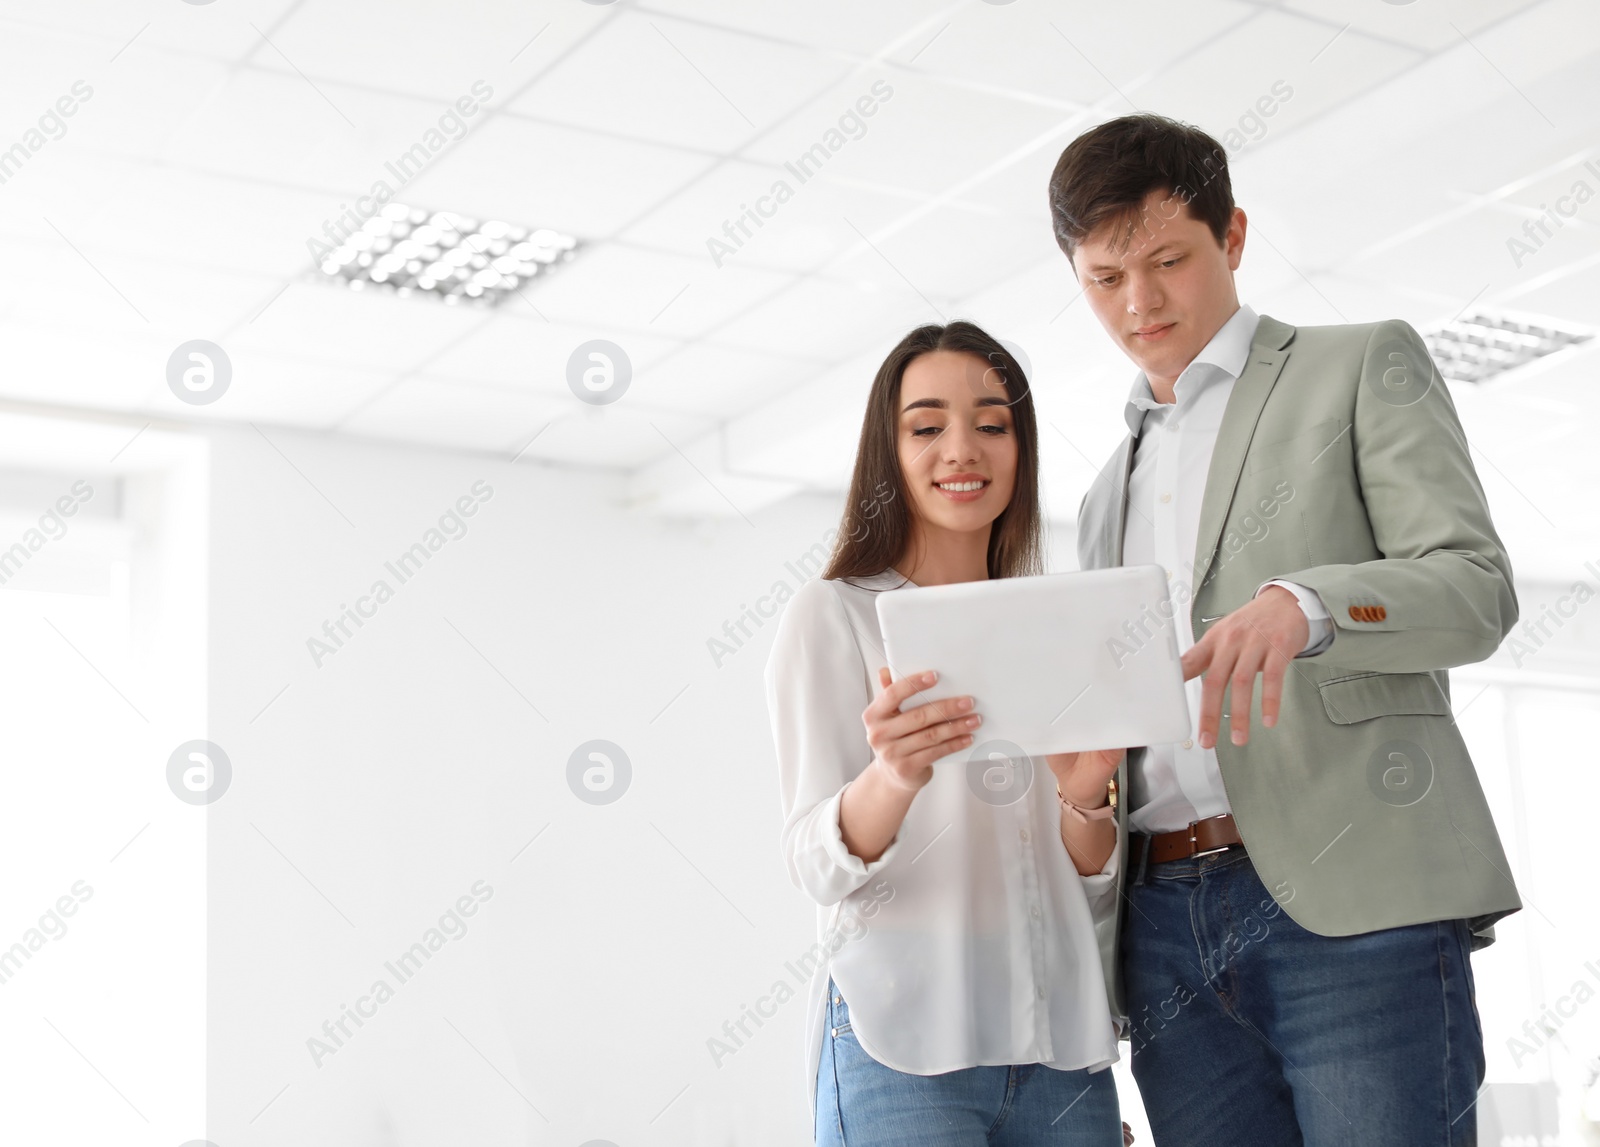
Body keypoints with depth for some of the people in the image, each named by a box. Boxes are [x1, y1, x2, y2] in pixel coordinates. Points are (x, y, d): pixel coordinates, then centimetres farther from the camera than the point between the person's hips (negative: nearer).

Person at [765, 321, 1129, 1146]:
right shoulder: (832, 614, 2)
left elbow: (1095, 895, 11)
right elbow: (820, 869, -9)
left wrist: (1085, 797, -10)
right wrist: (893, 774, -29)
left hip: (1061, 1046, 4)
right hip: (901, 1045, -4)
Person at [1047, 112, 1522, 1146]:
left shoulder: (1366, 368, 9)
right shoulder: (1109, 496, 26)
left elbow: (1478, 590, -3)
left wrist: (1305, 603, -23)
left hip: (1352, 896, -5)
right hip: (1165, 927, 5)